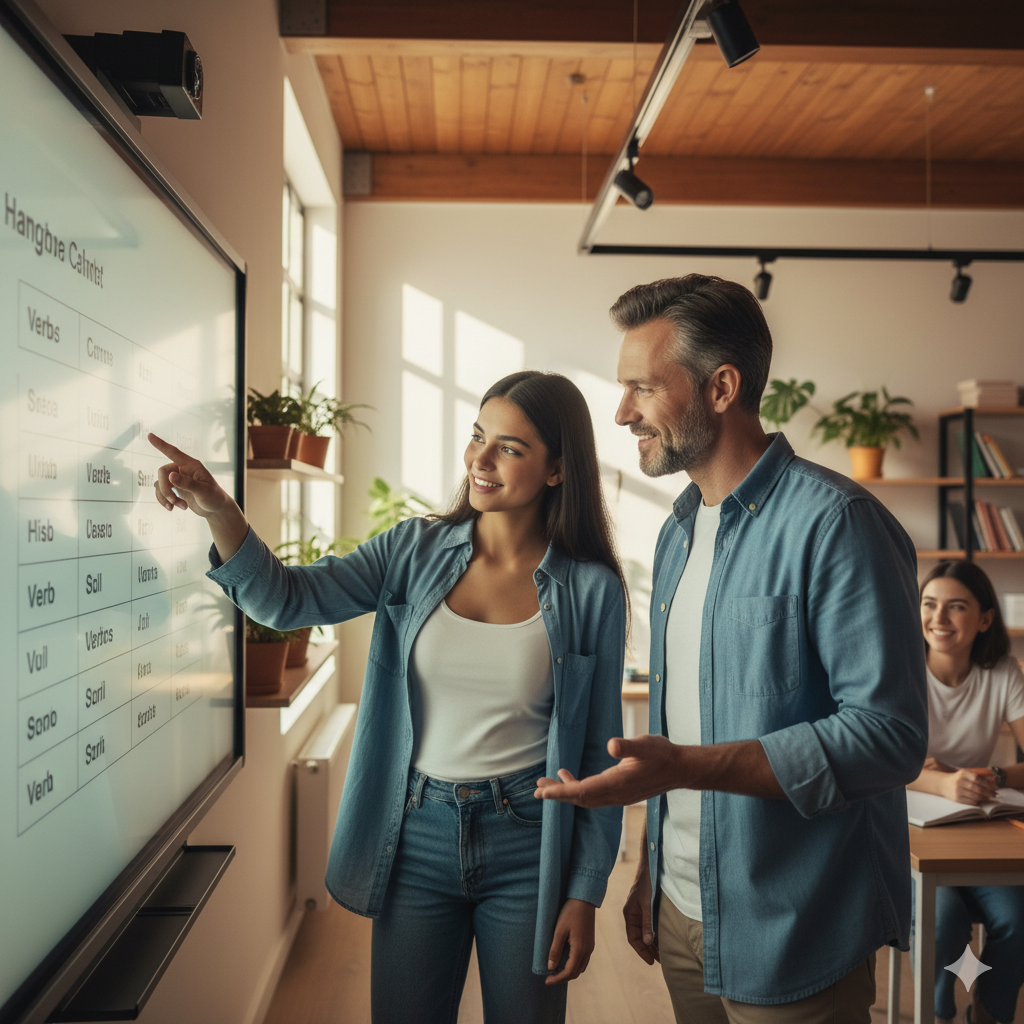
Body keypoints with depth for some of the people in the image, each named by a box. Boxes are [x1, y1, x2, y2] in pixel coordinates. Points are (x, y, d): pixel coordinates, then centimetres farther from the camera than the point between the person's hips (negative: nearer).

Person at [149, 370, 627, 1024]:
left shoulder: (592, 590, -8)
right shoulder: (417, 552, -2)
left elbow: (597, 751, -4)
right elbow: (287, 599, -11)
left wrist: (585, 895, -3)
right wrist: (217, 510, -28)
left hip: (526, 847, -2)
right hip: (417, 837, 2)